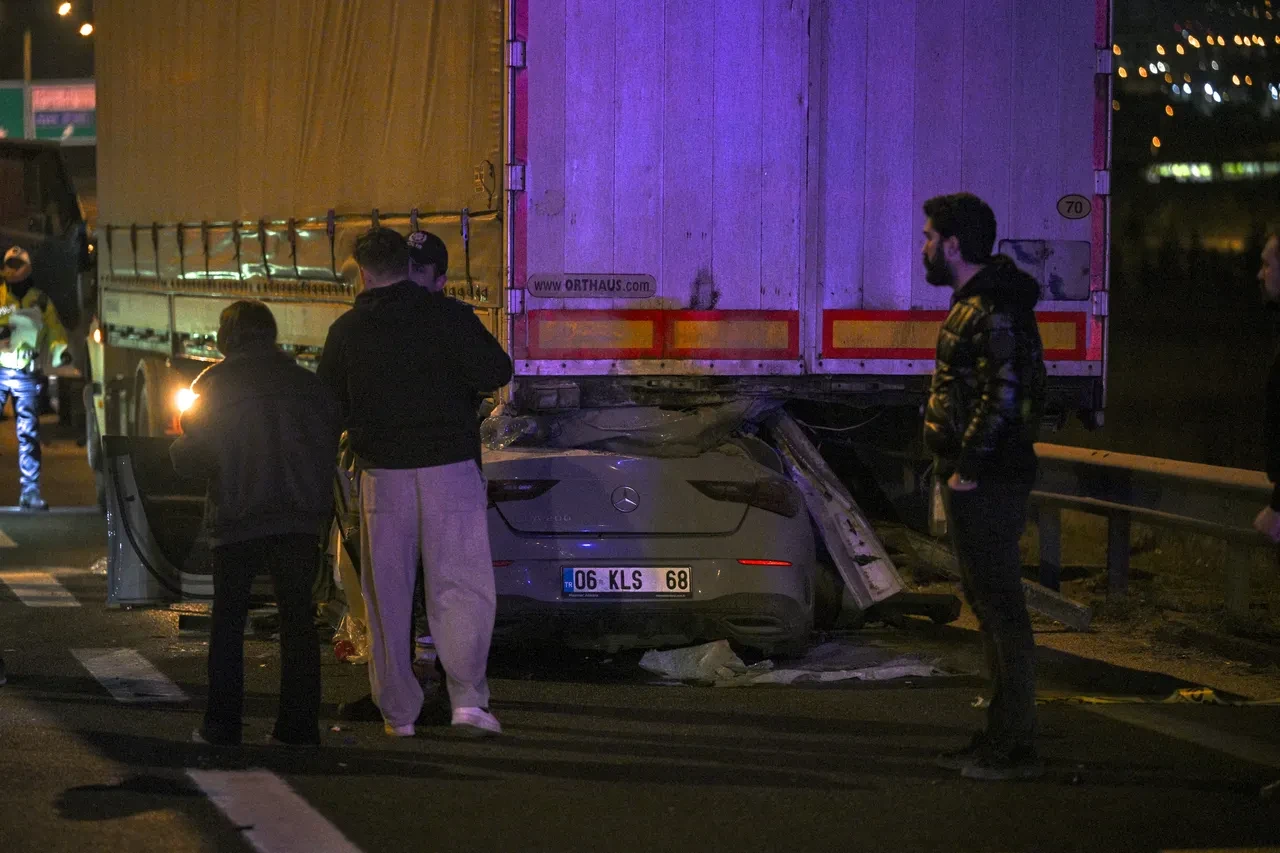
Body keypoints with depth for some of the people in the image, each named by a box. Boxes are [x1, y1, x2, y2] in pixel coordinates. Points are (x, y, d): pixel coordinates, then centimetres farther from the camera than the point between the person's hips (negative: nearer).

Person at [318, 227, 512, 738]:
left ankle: (399, 712, 11)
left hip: (382, 476, 2)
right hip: (450, 467, -2)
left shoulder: (346, 331, 4)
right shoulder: (448, 315, -3)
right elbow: (495, 372, -7)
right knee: (461, 588, 0)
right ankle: (468, 698, -13)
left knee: (388, 595, 9)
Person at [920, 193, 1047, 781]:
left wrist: (968, 468, -21)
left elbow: (1002, 394, -26)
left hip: (987, 484, -11)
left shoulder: (993, 310, -17)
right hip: (975, 479, 11)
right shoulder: (973, 301, 16)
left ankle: (1013, 749, -4)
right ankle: (1002, 738, 23)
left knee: (1000, 606, -7)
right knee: (987, 604, 15)